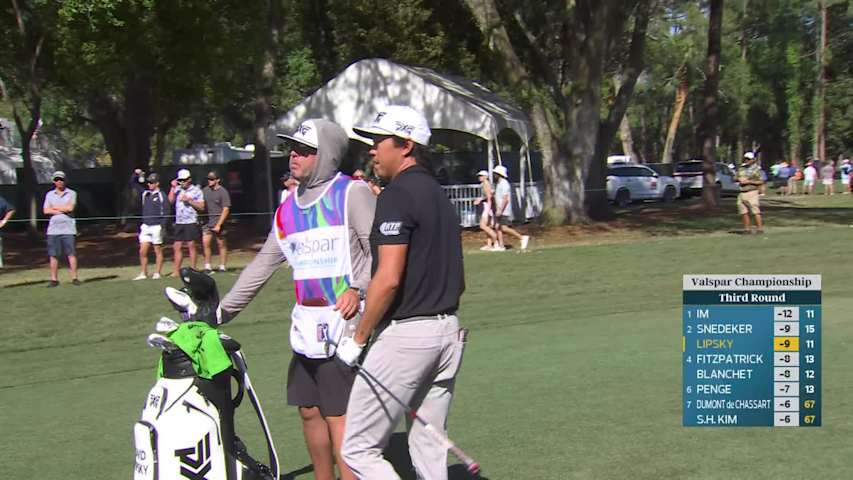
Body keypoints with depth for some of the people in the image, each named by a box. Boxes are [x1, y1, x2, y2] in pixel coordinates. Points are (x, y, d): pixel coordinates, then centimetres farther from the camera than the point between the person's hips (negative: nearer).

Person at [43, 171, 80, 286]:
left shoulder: (71, 193, 7)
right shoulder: (49, 195, 13)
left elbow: (70, 208, -9)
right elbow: (46, 211, 0)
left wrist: (54, 207, -1)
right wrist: (63, 210, -7)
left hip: (68, 228, -2)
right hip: (53, 229, 2)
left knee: (71, 253, -6)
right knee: (53, 255, 1)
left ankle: (74, 278, -3)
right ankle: (54, 279, 4)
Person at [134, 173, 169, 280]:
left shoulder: (161, 196, -6)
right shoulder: (145, 194, 11)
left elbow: (165, 213, -10)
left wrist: (162, 227, -16)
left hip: (156, 227, -6)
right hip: (145, 226, 6)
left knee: (158, 251, 3)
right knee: (142, 252, 2)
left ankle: (157, 273, 9)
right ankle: (143, 274, 7)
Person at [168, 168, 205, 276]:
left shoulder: (196, 190, 1)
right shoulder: (178, 189, 13)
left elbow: (202, 207, -2)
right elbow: (171, 201, 4)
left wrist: (189, 200, -12)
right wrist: (173, 188, -2)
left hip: (191, 222, -4)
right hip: (179, 222, 4)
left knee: (191, 246, -3)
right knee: (177, 247, 3)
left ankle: (193, 270, 3)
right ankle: (176, 271, 7)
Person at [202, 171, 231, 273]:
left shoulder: (223, 192, -5)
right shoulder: (205, 190, 12)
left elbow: (226, 210, -9)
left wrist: (218, 225, -14)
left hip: (219, 221, -4)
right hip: (207, 221, 4)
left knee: (221, 244, 2)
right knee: (205, 243, -8)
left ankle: (222, 267, 10)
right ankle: (207, 266, -4)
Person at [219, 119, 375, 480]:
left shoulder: (352, 193, -5)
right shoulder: (288, 209, 16)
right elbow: (262, 264, 21)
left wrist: (359, 289, -22)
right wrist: (224, 309, 20)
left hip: (344, 323, -7)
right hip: (306, 326, 7)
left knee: (339, 417, -9)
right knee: (309, 410, 12)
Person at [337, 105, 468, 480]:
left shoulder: (397, 194, -12)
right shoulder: (439, 195, 16)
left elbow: (389, 278, -20)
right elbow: (458, 282, 21)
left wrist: (358, 338, -11)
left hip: (404, 334, -9)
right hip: (447, 330, 9)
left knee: (358, 449, -3)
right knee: (429, 448, 13)